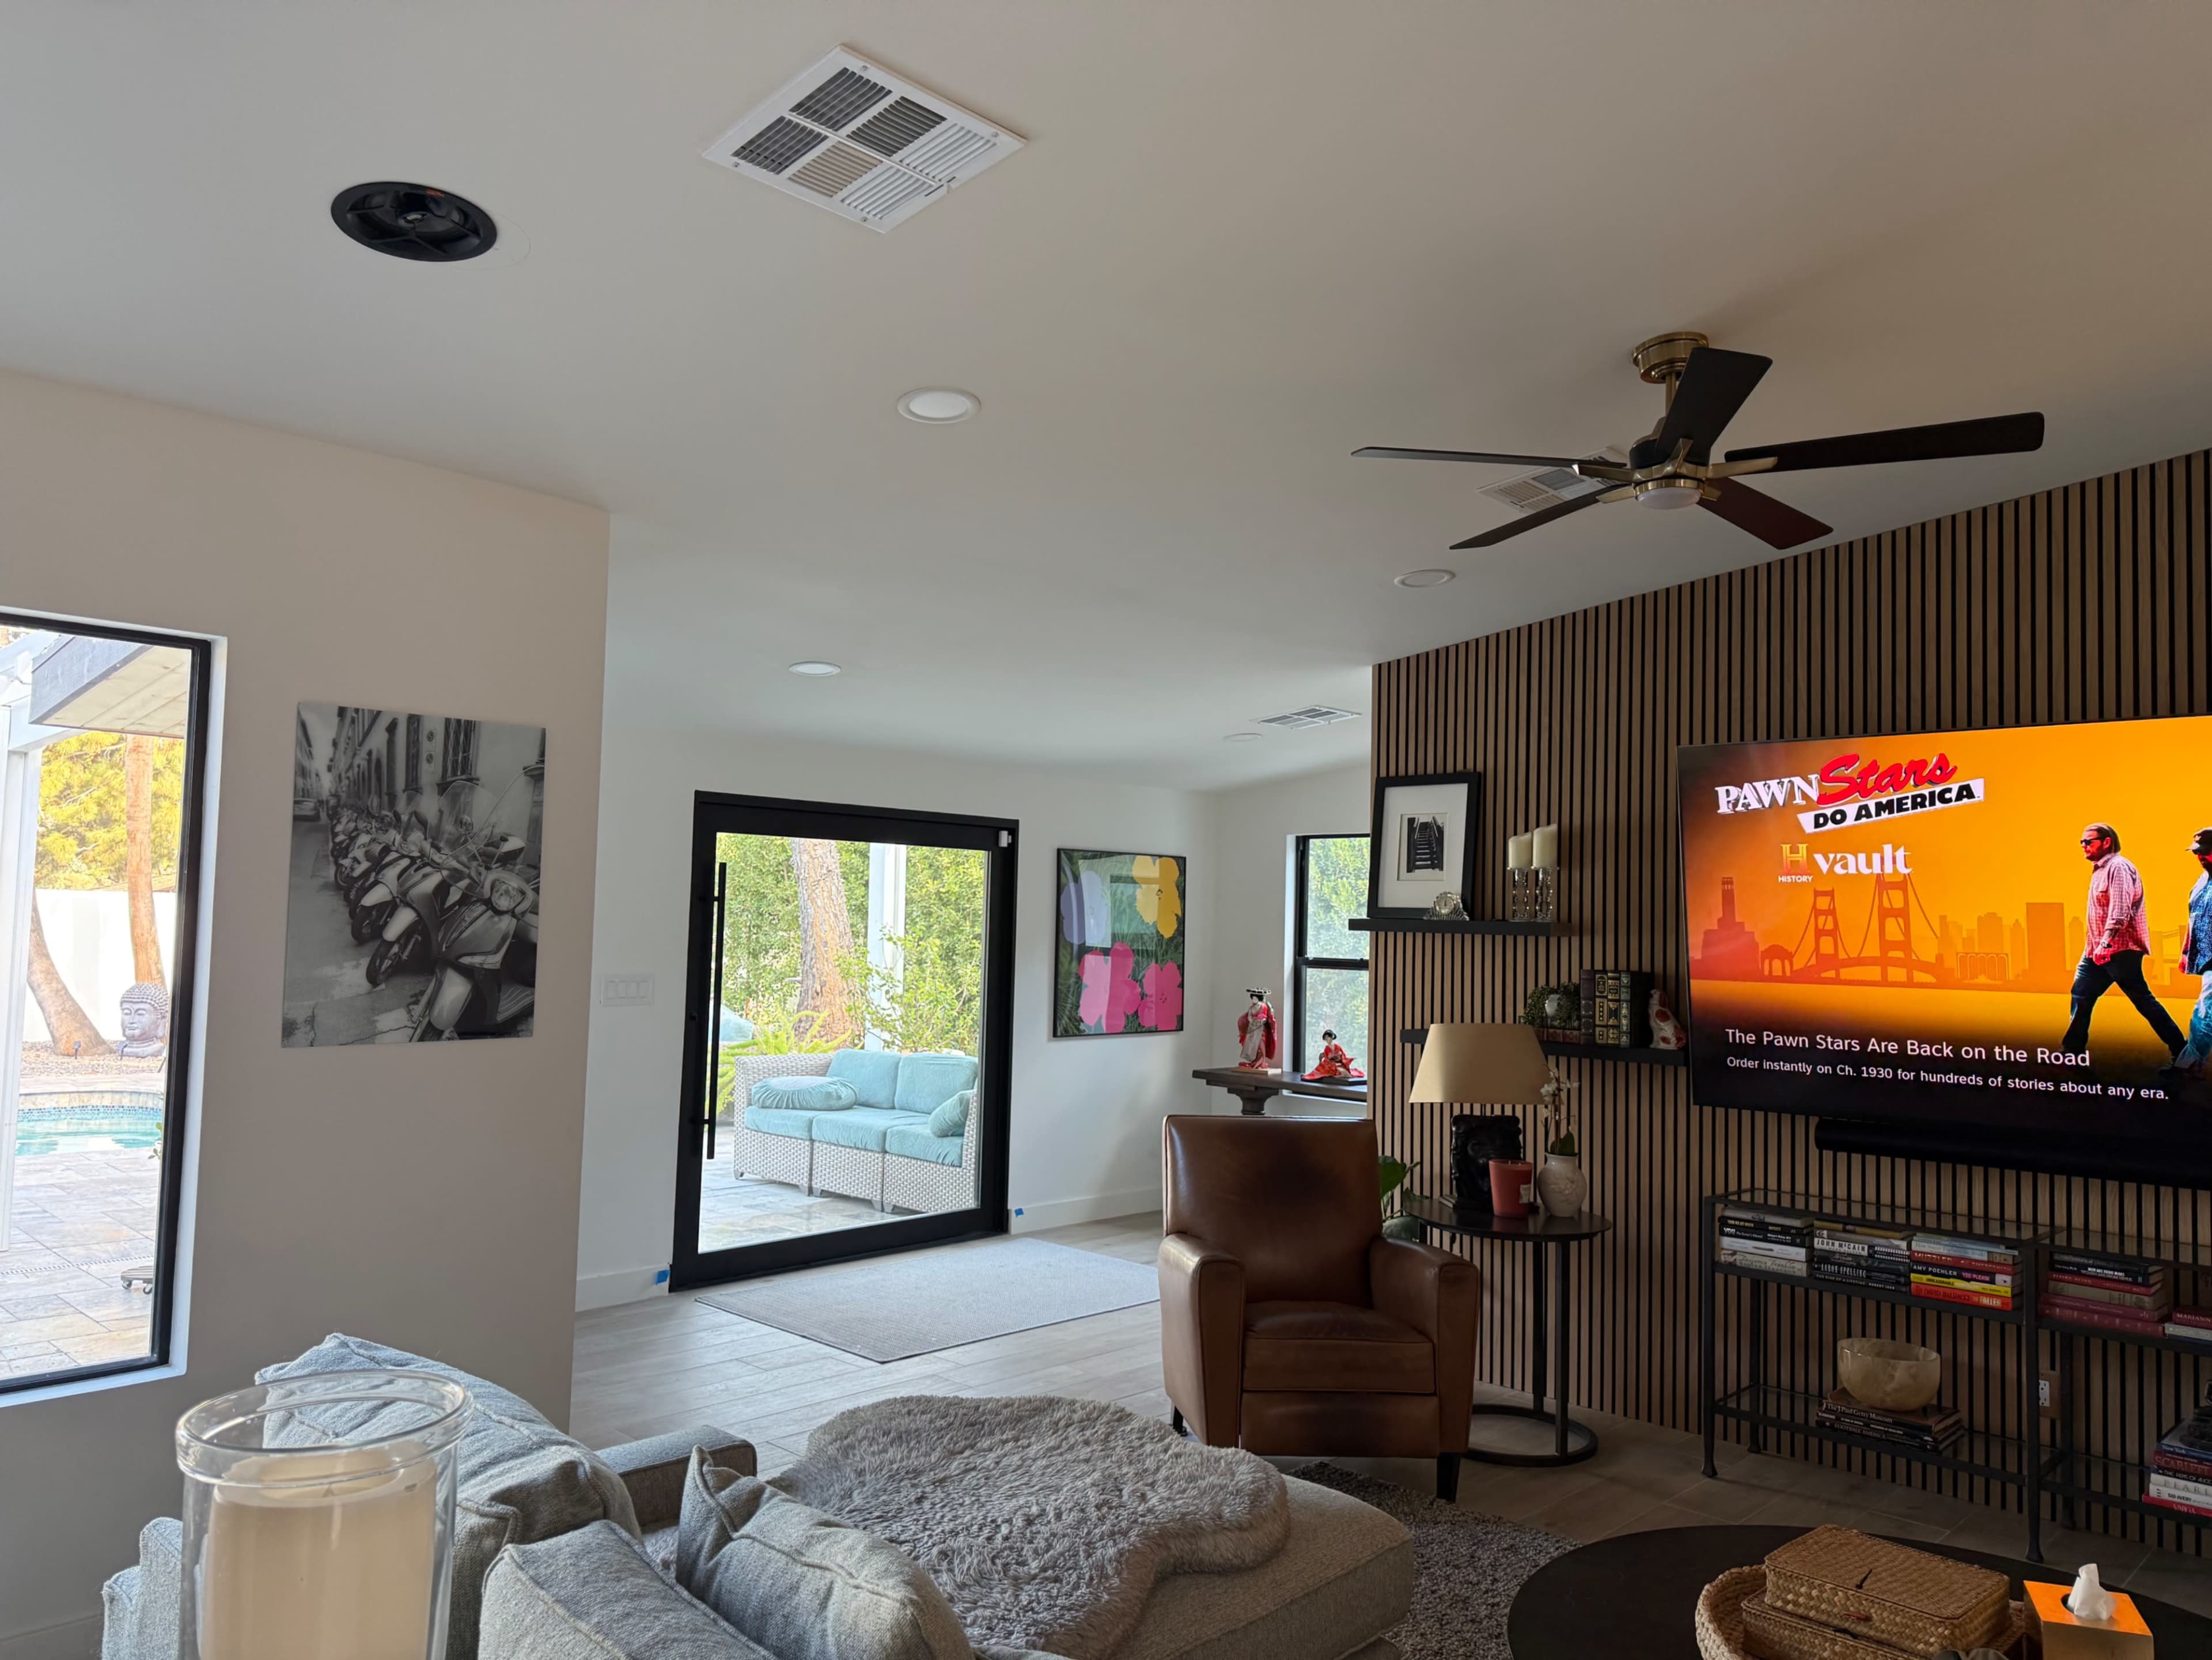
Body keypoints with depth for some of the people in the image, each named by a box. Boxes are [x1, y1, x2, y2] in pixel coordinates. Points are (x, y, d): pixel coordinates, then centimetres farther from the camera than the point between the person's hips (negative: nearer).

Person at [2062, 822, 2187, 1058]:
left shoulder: (2119, 868, -13)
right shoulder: (2101, 869, 17)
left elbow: (2120, 911, -24)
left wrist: (2106, 943, -30)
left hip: (2120, 950, -10)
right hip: (2098, 950, 10)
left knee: (2142, 1000, -4)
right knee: (2081, 996, 7)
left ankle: (2179, 1049, 5)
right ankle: (2072, 1051, 11)